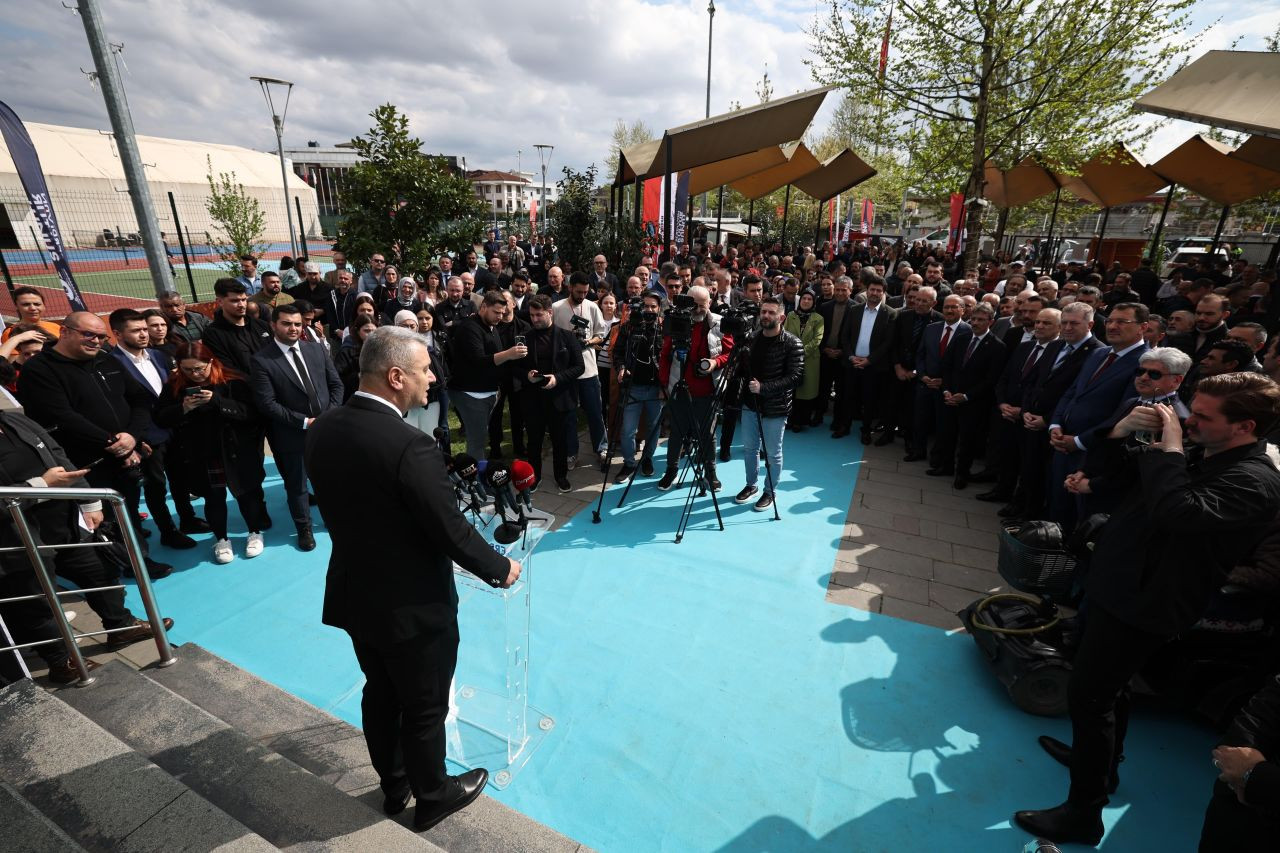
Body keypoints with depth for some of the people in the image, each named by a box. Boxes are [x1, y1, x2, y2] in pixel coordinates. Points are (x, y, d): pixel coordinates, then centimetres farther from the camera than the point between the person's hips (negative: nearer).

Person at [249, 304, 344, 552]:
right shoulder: (262, 360, -10)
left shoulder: (316, 349, 2)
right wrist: (304, 421, -17)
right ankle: (304, 528, 32)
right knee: (296, 485, 13)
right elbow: (267, 403, -14)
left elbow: (336, 383, 4)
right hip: (292, 434, -3)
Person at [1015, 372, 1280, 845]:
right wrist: (1119, 434, -8)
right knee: (1108, 686, 25)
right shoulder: (1193, 454, 4)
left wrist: (1170, 448, -25)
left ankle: (1084, 812, 17)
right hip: (1114, 584, 9)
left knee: (1088, 696, 0)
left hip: (1140, 604, -9)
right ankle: (1101, 761, 48)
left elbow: (1178, 510, -39)